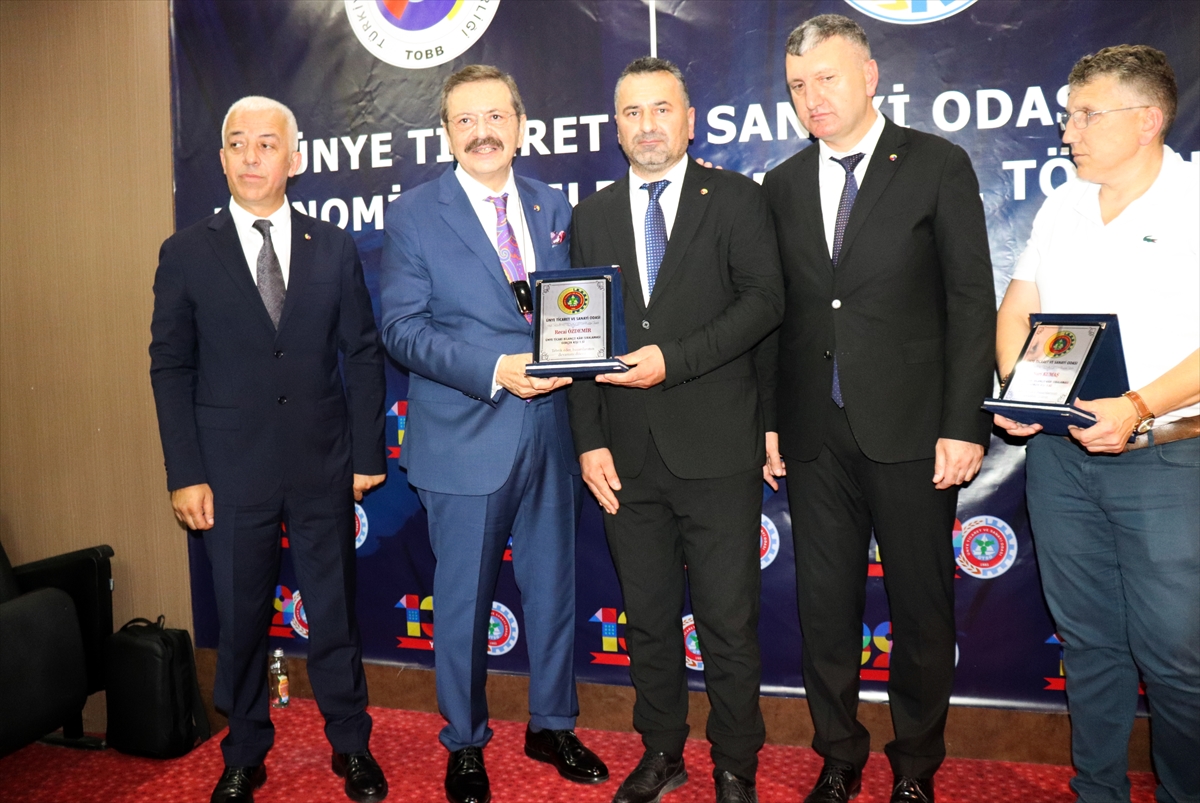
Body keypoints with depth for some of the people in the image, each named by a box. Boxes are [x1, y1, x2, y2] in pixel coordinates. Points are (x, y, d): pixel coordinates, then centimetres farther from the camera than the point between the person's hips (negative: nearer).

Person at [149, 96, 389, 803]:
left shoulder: (335, 248, 4)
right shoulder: (187, 254, 2)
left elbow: (363, 355, 4)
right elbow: (172, 368, 1)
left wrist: (368, 454, -1)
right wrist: (185, 474, -5)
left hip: (324, 468, 0)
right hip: (232, 471, 0)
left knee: (335, 610, 11)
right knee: (240, 617, 12)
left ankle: (351, 746, 29)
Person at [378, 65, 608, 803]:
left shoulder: (554, 207, 9)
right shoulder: (414, 214, -2)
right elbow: (402, 328, -8)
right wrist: (495, 372, -20)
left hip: (550, 432, 4)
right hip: (465, 438, -3)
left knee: (554, 589, 15)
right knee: (463, 602, 10)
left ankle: (552, 727, 36)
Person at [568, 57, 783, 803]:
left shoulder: (736, 199, 2)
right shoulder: (594, 216, 12)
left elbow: (764, 299, -9)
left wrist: (672, 360, -18)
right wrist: (590, 439, 1)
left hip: (717, 449, -3)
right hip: (629, 454, 4)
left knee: (729, 621, 5)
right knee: (647, 616, 15)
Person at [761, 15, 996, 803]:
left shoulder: (939, 165, 0)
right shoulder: (782, 184, 11)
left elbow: (971, 301, -4)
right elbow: (775, 312, 9)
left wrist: (963, 424, -10)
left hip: (911, 432, -3)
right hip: (815, 435, 3)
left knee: (922, 607, 9)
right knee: (825, 606, 11)